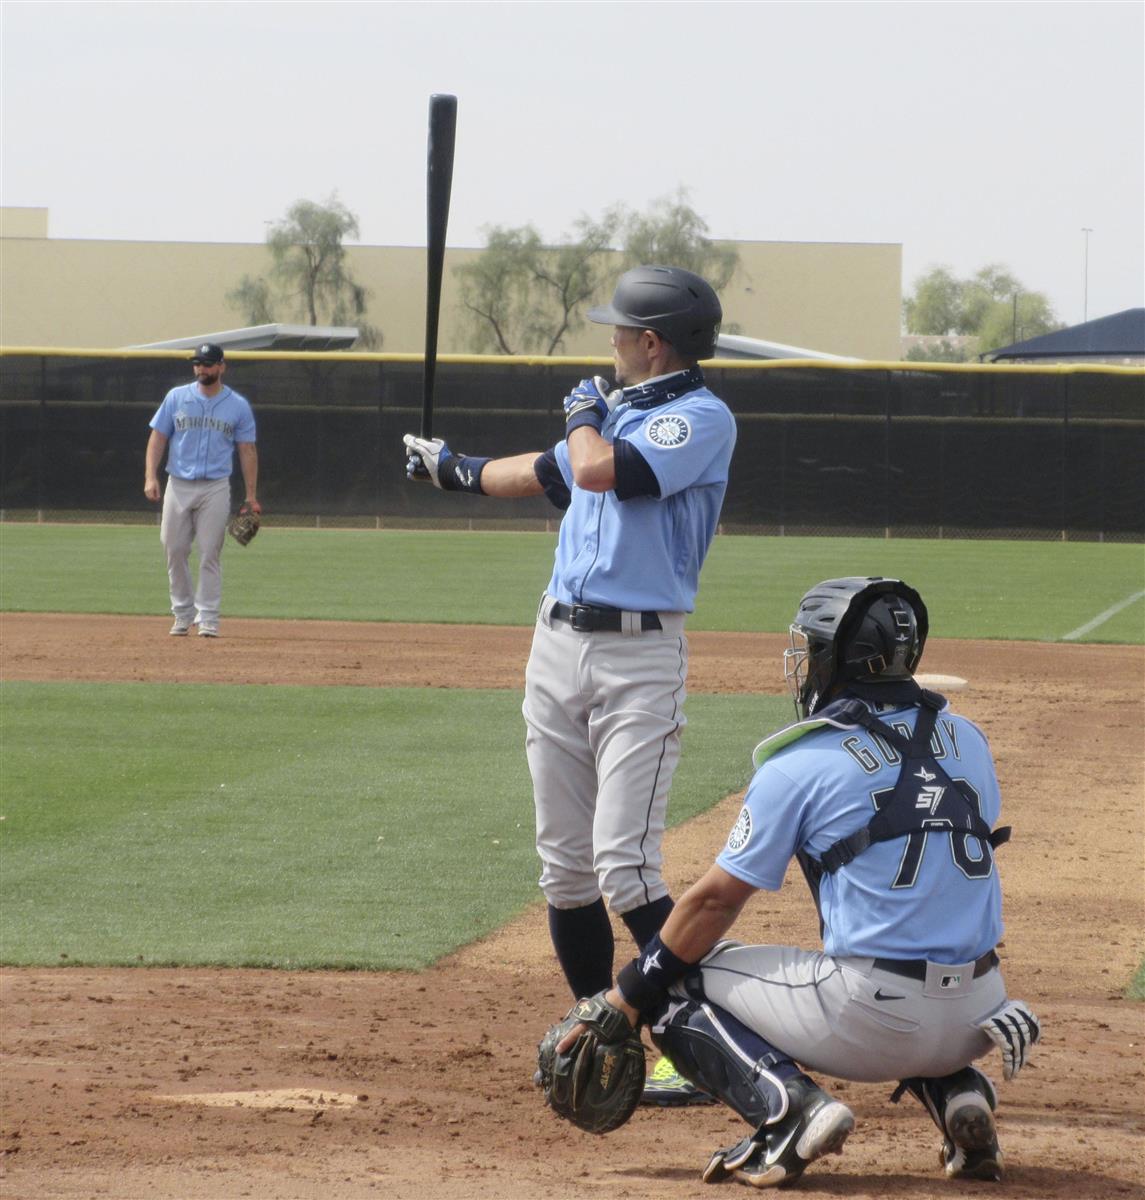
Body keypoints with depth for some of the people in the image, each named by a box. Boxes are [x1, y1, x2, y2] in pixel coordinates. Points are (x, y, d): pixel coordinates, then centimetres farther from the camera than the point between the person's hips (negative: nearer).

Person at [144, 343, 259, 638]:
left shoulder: (238, 406, 4)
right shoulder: (177, 397, 6)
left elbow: (247, 451, 4)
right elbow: (158, 438, 6)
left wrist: (251, 496, -2)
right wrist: (150, 477, -7)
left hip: (215, 489, -2)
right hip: (178, 486, 2)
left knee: (210, 554, -4)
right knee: (175, 550, 3)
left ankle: (208, 619, 0)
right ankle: (183, 614, 15)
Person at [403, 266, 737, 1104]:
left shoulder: (701, 419, -10)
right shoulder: (620, 411, 16)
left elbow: (598, 471, -24)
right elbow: (547, 473, 35)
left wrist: (583, 415, -2)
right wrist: (456, 469, 51)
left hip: (639, 657, -8)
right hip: (558, 646, 8)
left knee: (625, 866, -16)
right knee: (564, 863, 9)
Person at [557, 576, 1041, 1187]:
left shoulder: (800, 764, -4)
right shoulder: (966, 740, 12)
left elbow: (715, 899, -1)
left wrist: (627, 999, 8)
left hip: (874, 1020, -6)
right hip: (978, 1015, 6)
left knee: (677, 987, 11)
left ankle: (789, 1106, -12)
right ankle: (956, 1091, 13)